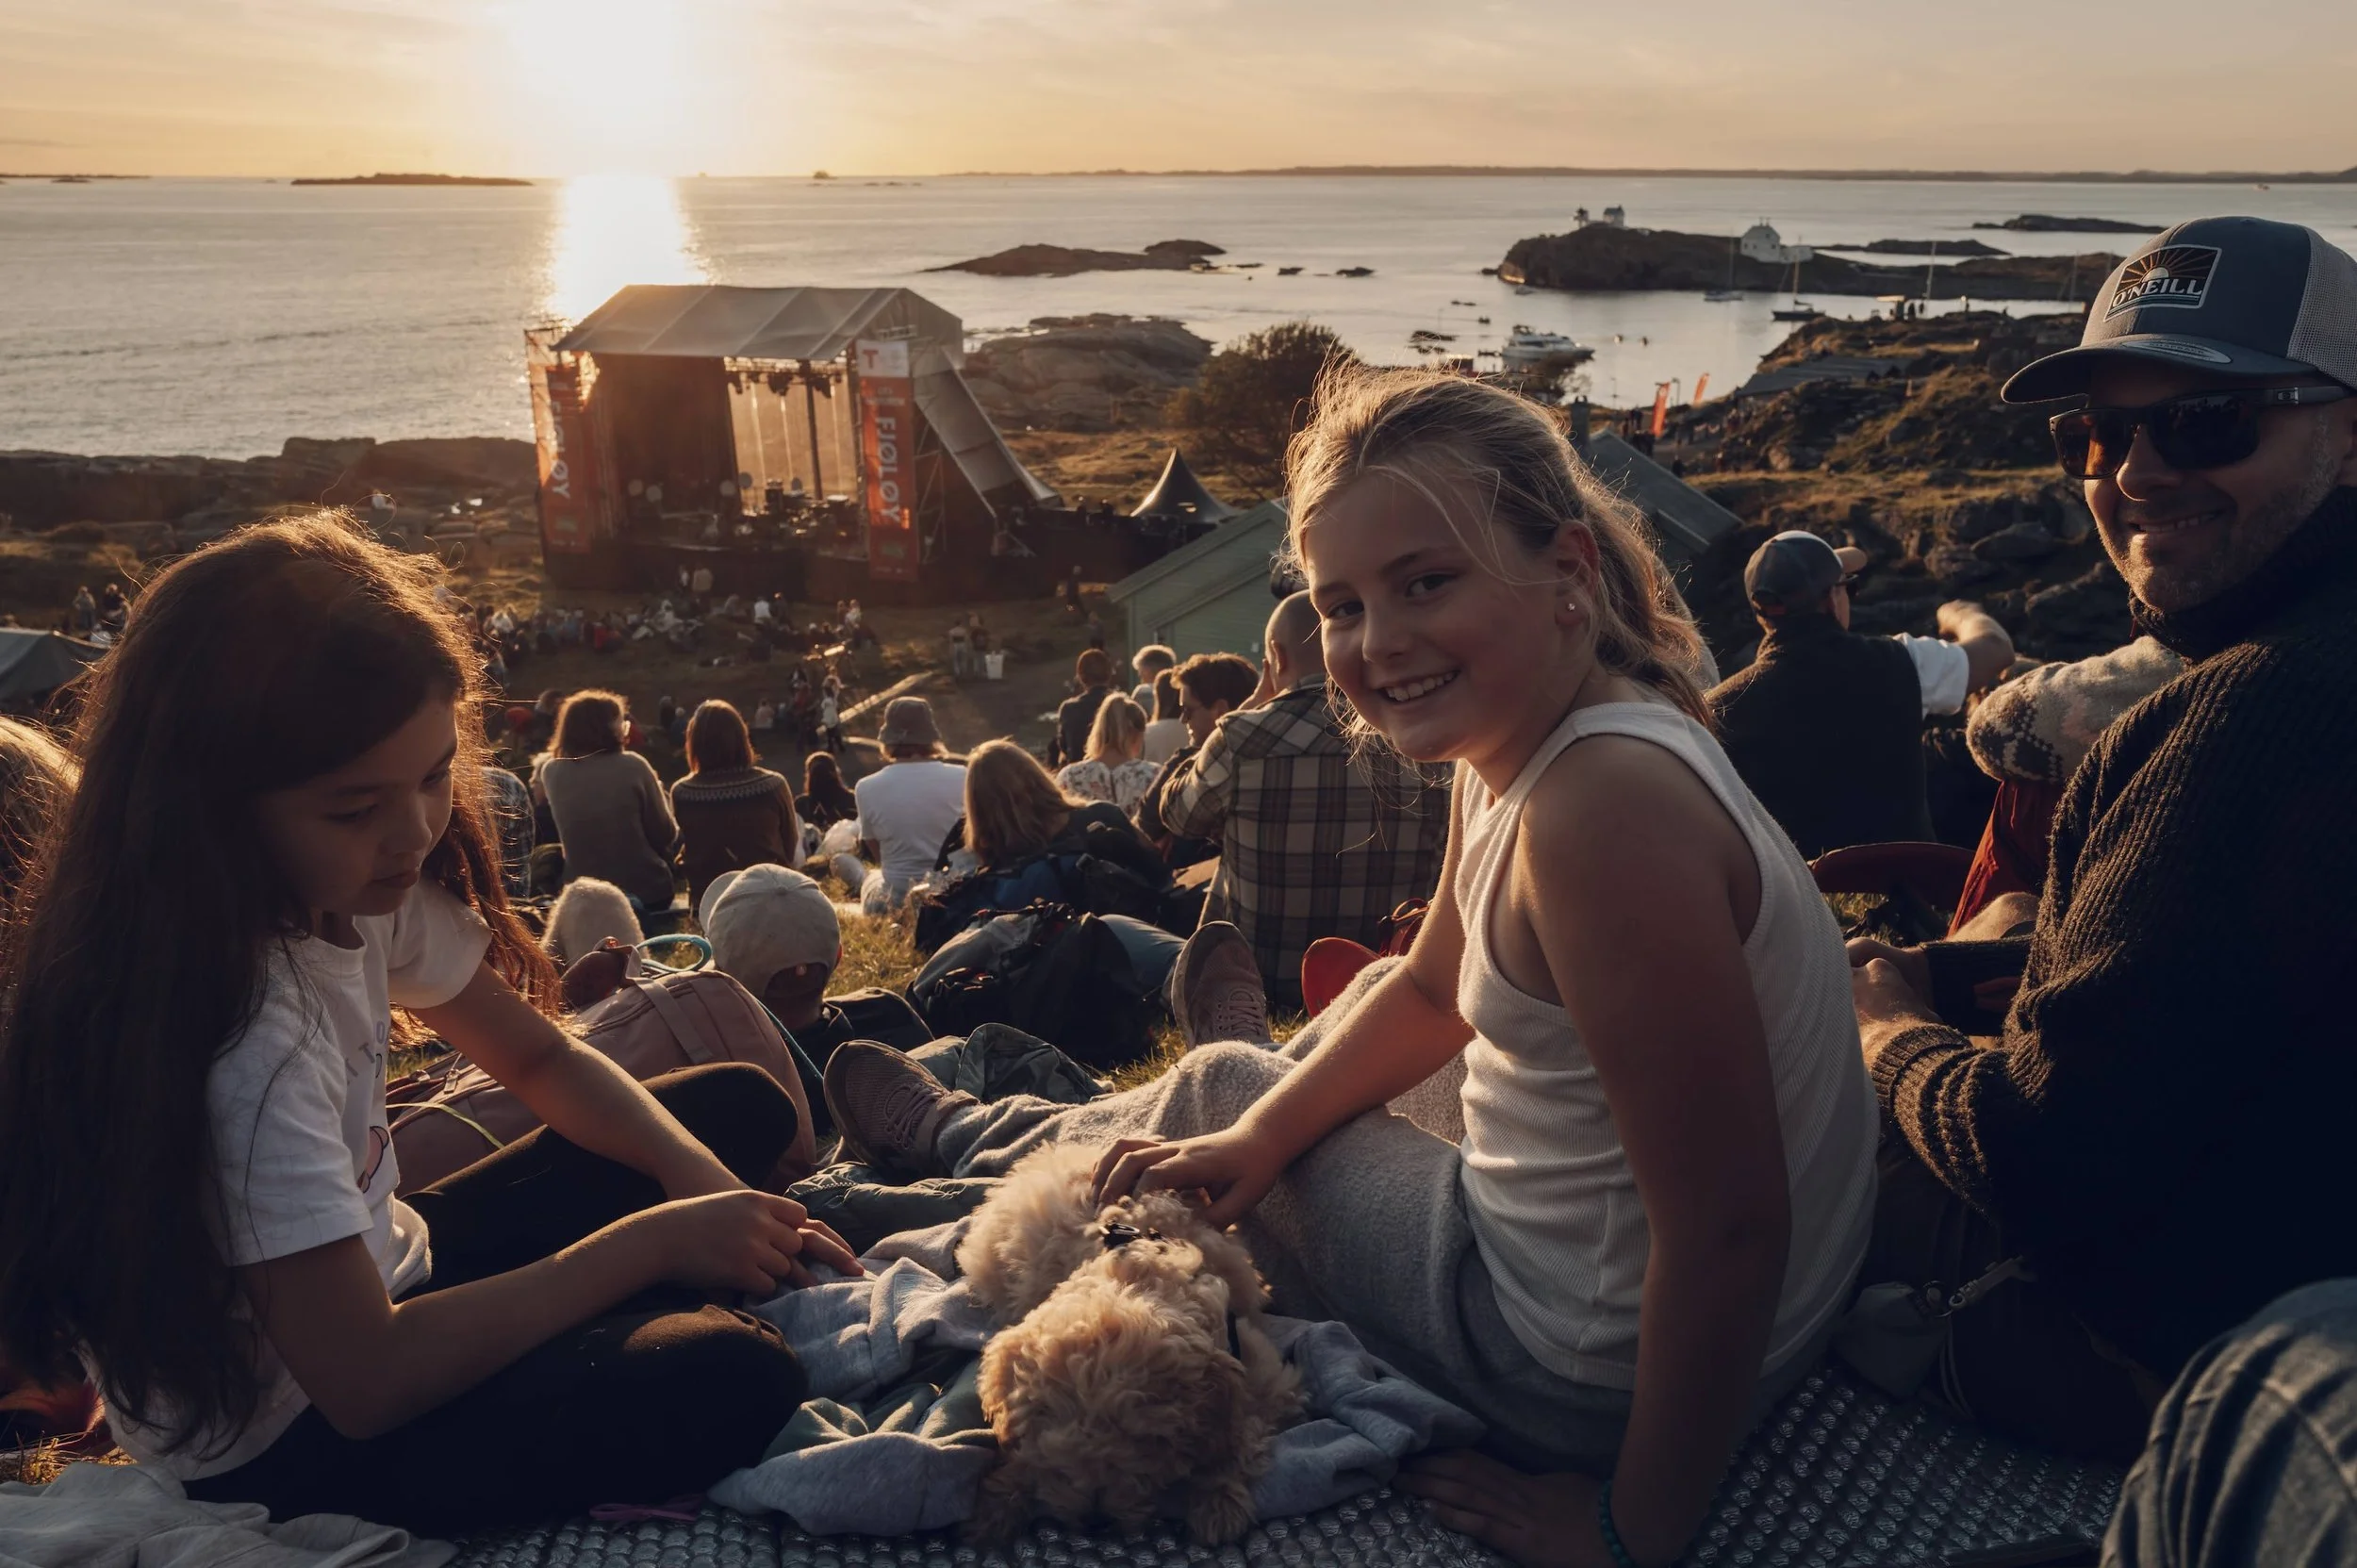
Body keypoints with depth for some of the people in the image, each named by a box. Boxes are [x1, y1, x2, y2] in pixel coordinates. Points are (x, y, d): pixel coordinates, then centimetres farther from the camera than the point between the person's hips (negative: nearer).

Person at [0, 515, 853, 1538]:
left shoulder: (355, 889, -9)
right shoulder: (237, 1038, -33)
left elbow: (539, 1058, 5)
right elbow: (365, 1381, -32)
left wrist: (710, 1190, -13)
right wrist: (654, 1239, -24)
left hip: (385, 1270, 8)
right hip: (279, 1446, -8)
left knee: (739, 1105, 8)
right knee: (729, 1379, -29)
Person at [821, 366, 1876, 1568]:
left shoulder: (1604, 809, -34)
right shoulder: (1510, 749, -2)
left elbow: (1731, 1227, -32)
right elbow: (1431, 993, 13)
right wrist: (1261, 1132, 1)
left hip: (1594, 1370, -8)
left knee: (1212, 1088, 10)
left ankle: (966, 1135, 43)